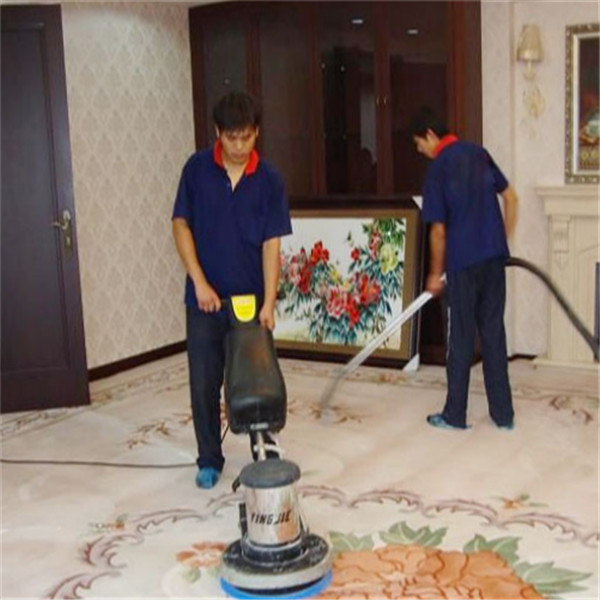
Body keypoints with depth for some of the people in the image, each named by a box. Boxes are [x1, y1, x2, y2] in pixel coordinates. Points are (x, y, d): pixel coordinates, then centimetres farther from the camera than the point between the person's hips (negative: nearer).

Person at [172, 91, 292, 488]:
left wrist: (269, 302, -14)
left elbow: (271, 244, -7)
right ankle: (209, 460, 20)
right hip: (205, 298, 0)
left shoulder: (269, 180, -4)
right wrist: (200, 282, -11)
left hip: (251, 298, 0)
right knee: (204, 385, 5)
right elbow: (181, 225, -2)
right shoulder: (197, 169, -3)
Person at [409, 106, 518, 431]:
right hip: (495, 258, 5)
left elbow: (438, 230, -6)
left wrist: (435, 273, 6)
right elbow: (510, 197, 12)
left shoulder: (438, 168, -8)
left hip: (464, 263, -5)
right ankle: (503, 413, 16)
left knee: (461, 338, 5)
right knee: (494, 334, 11)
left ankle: (455, 414, 15)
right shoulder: (478, 153, 8)